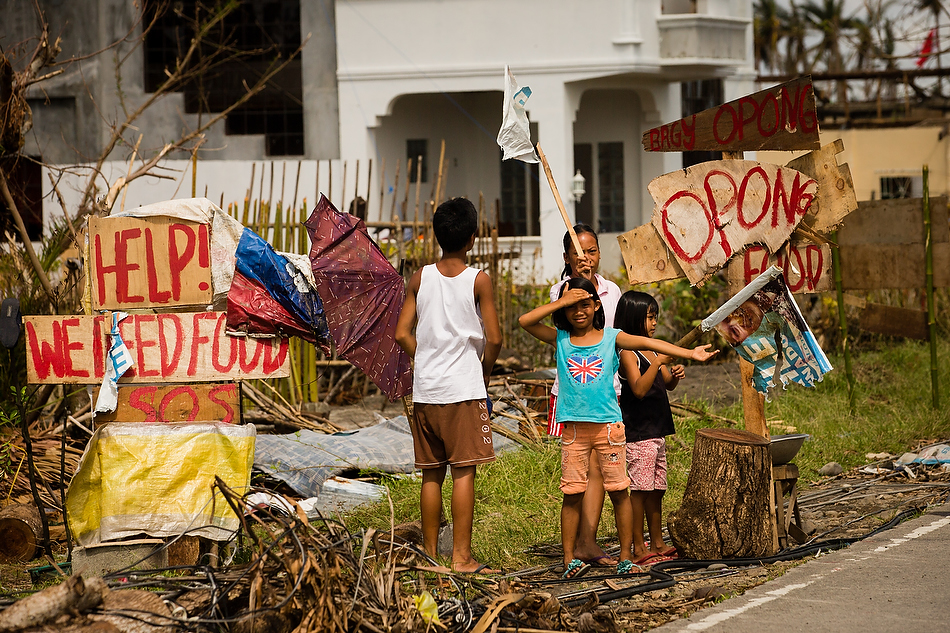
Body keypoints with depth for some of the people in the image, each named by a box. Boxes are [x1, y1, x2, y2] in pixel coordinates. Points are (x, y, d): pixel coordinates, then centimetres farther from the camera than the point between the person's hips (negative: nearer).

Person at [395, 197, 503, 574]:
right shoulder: (478, 281, -7)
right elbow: (494, 338, -10)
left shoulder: (421, 278, 4)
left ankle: (430, 555, 14)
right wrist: (484, 370, 8)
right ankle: (461, 556, -4)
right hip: (464, 388, -4)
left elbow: (402, 334, 3)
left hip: (426, 390, 4)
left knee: (431, 475, 10)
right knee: (463, 472, -2)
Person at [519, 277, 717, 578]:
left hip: (608, 424, 0)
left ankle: (626, 557, 9)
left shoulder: (611, 338, 4)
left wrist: (689, 353, -12)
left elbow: (646, 342, -5)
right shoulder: (559, 339, 6)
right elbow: (525, 321, -5)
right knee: (572, 493, 1)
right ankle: (569, 559, 6)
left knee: (618, 491, 2)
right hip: (574, 427, 0)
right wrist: (561, 302, -6)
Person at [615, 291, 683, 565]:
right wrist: (658, 362, -28)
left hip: (657, 431, 9)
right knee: (640, 488, -6)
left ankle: (657, 543, 19)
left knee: (656, 489, 13)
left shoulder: (651, 350, 14)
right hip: (637, 433, -9)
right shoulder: (627, 353, -12)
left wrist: (675, 374, -2)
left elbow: (667, 385, 19)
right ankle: (639, 548, -2)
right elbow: (639, 389, -23)